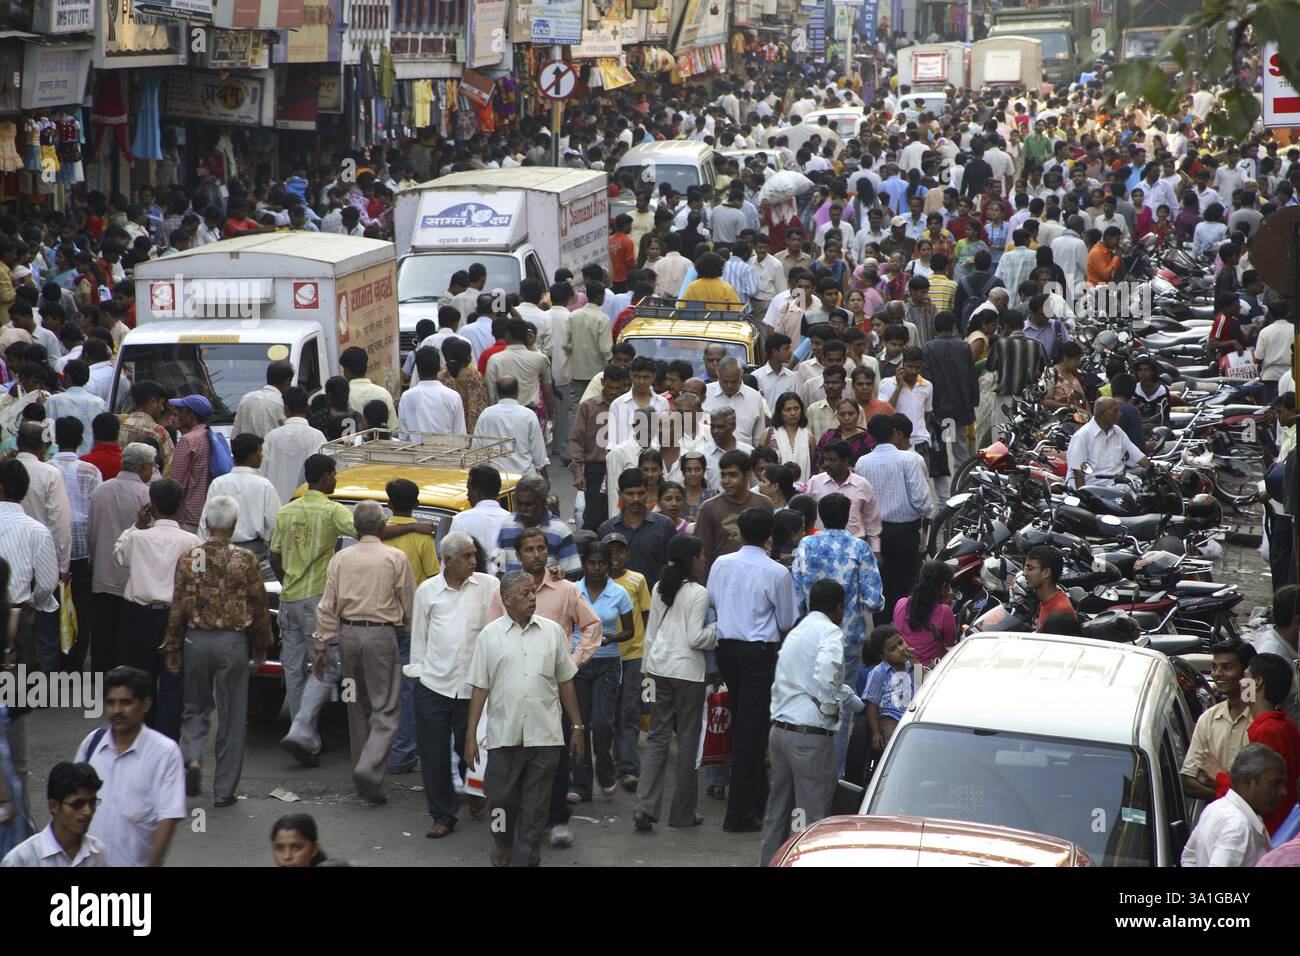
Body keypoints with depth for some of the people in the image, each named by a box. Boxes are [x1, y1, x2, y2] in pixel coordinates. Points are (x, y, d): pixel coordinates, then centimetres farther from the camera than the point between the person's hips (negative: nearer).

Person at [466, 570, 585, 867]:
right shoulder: (490, 635, 1)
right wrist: (470, 736, -1)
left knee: (534, 806, 4)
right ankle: (504, 844, 35)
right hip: (503, 735, 0)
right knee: (502, 798, 9)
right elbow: (480, 688, 2)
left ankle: (526, 859, 13)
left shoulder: (552, 631, 4)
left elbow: (565, 683, 9)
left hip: (544, 735, 1)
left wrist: (577, 728, 8)